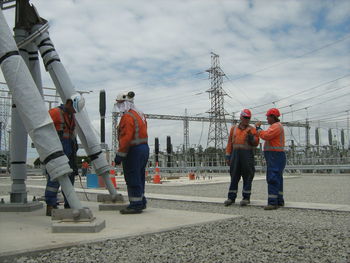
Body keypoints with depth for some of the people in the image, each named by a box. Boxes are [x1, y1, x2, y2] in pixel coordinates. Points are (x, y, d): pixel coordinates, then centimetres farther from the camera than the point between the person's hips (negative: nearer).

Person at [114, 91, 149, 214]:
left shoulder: (127, 116, -15)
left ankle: (135, 205, 2)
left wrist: (119, 155, -18)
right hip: (144, 148, 10)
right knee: (139, 178, 17)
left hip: (133, 151, -10)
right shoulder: (140, 114, 16)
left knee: (132, 178, -3)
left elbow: (126, 138, -22)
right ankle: (141, 202, 26)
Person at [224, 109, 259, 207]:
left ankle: (246, 198, 6)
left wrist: (251, 135, -21)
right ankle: (231, 198, 7)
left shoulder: (252, 129, 4)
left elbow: (255, 143, -4)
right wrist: (228, 156, 6)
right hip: (236, 155, 3)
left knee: (247, 176, -1)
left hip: (248, 155, -3)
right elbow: (230, 143, 11)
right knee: (234, 176, 3)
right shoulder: (234, 128, 13)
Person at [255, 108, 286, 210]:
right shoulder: (276, 126, 22)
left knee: (273, 179, -14)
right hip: (275, 156, 11)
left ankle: (273, 202, -16)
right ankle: (279, 201, 19)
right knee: (277, 179, 13)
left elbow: (265, 136, -22)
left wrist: (258, 128, -11)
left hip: (275, 156, -11)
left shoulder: (276, 126, -13)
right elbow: (268, 136, 19)